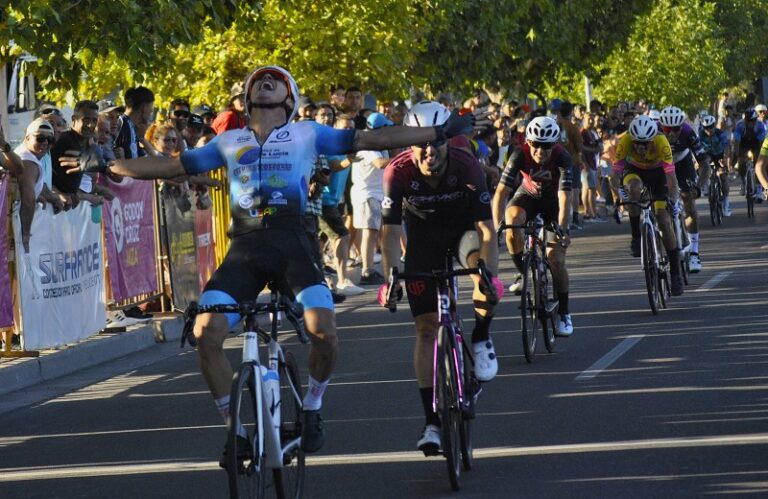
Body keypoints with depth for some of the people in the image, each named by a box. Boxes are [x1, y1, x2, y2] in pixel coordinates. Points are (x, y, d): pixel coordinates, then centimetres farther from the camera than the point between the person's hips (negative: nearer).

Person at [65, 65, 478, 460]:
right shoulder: (229, 142, 18)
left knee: (323, 329, -25)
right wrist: (105, 166, 18)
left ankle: (311, 411, 4)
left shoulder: (307, 135, 13)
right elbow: (170, 167, 21)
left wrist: (438, 133, 4)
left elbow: (371, 140, 10)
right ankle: (234, 428, 0)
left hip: (290, 244, -2)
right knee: (206, 334, -17)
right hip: (244, 249, 2)